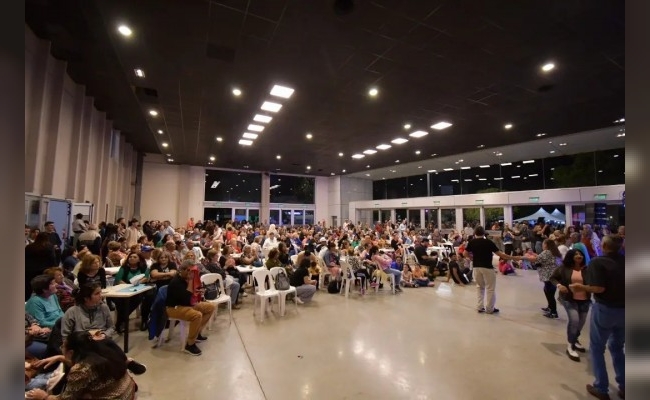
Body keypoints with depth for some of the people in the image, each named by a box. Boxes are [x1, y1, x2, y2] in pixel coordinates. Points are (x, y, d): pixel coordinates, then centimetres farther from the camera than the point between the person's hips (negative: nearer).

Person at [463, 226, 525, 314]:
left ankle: (480, 307, 21)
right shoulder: (488, 242, -9)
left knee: (480, 287, 21)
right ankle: (489, 309, 19)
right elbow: (501, 254, -9)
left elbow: (465, 254, -2)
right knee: (490, 288, 10)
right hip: (487, 267, -3)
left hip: (476, 267, 4)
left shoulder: (471, 242, 0)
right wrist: (515, 258, -1)